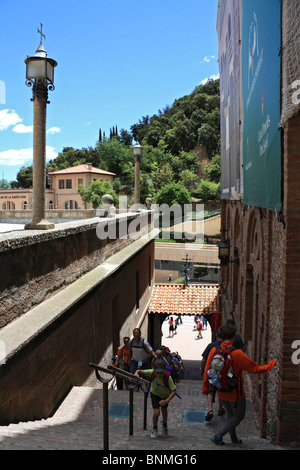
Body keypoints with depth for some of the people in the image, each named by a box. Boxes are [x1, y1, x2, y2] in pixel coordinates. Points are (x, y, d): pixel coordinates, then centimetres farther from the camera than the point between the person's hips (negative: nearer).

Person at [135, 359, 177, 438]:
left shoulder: (168, 378, -38)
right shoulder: (152, 372, -35)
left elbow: (174, 391, -36)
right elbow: (140, 371, -28)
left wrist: (166, 400, -48)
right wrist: (136, 373, -51)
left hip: (165, 395, 1)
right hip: (155, 394, -1)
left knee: (164, 410, 22)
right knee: (156, 413, -14)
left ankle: (164, 425, 54)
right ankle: (154, 429, 16)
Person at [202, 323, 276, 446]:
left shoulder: (214, 351, -11)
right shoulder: (236, 353, -28)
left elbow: (207, 371, -2)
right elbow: (255, 369, -19)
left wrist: (205, 388, 13)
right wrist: (272, 364, -3)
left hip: (221, 391, 6)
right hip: (235, 392, -6)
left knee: (230, 414, 26)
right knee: (239, 416, 16)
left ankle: (233, 438, 40)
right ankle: (218, 436, 13)